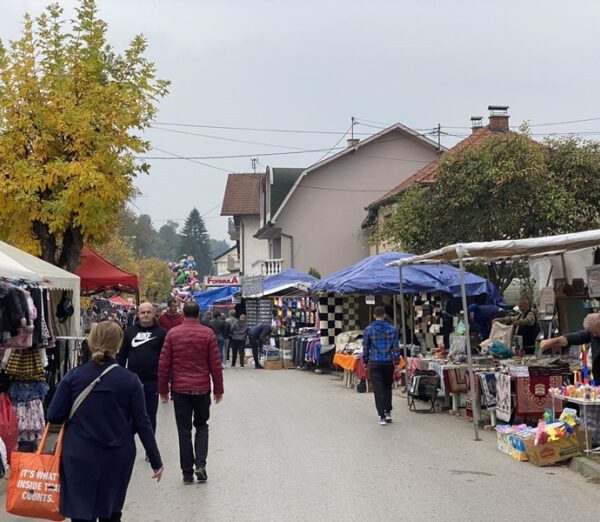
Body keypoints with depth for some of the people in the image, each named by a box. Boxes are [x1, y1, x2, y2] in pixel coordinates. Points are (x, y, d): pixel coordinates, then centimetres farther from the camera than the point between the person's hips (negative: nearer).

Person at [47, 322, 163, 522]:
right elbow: (142, 423, -4)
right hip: (117, 457, 1)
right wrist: (156, 461, 2)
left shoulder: (73, 376, -5)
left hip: (80, 456, -1)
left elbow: (54, 416, -4)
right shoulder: (130, 380, -5)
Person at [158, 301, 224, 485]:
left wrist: (163, 390, 6)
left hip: (180, 389, 0)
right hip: (202, 389, 0)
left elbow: (164, 364, -2)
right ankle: (200, 464, 0)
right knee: (201, 425, 16)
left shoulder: (172, 334, -3)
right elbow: (216, 364, -2)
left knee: (184, 430, 6)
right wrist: (218, 389, 7)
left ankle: (187, 473, 8)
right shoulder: (208, 334, -4)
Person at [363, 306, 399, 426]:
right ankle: (388, 412, 17)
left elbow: (365, 347, 1)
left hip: (375, 363, -2)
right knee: (387, 387, 18)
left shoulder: (368, 330, -4)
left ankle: (382, 416, -4)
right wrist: (396, 362, 5)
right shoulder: (392, 329, -1)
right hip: (388, 363, 2)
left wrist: (365, 361, 11)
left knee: (378, 390, 0)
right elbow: (395, 347, 0)